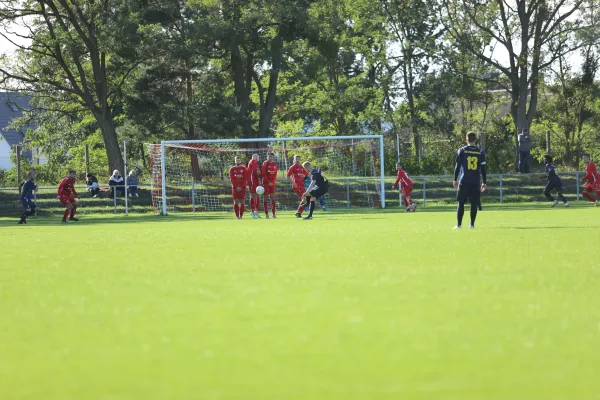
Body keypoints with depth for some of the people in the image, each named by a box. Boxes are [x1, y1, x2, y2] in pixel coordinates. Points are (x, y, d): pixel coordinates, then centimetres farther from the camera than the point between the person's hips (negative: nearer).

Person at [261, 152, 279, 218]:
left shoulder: (275, 164, 7)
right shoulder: (265, 163, -5)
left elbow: (275, 174, 9)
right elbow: (263, 173, -10)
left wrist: (274, 181, -5)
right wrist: (268, 182, -13)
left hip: (272, 183, 4)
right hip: (266, 182, -4)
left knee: (272, 197, 2)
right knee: (266, 197, -2)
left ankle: (273, 213, 3)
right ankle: (266, 213, 0)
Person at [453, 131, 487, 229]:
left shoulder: (462, 150, 2)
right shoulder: (480, 152, 6)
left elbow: (457, 166, 1)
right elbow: (483, 169, 7)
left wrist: (455, 180, 7)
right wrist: (484, 183, 12)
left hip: (464, 181, -1)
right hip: (476, 182, 1)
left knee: (461, 203, 2)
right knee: (474, 203, 5)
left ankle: (459, 224, -1)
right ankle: (472, 224, 2)